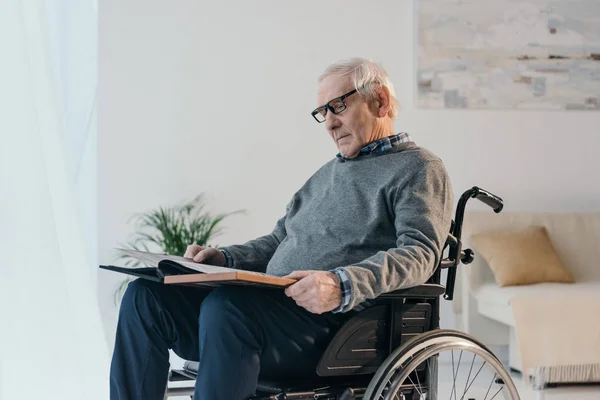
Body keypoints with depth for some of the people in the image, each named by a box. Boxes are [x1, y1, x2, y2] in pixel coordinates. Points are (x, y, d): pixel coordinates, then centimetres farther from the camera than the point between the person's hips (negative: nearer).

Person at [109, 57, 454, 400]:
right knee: (146, 295, -7)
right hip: (271, 306, 8)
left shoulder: (418, 169, 2)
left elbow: (419, 253, -14)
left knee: (224, 307, -35)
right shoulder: (327, 174, 29)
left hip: (333, 322, -8)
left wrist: (342, 285, -31)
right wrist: (224, 258, 12)